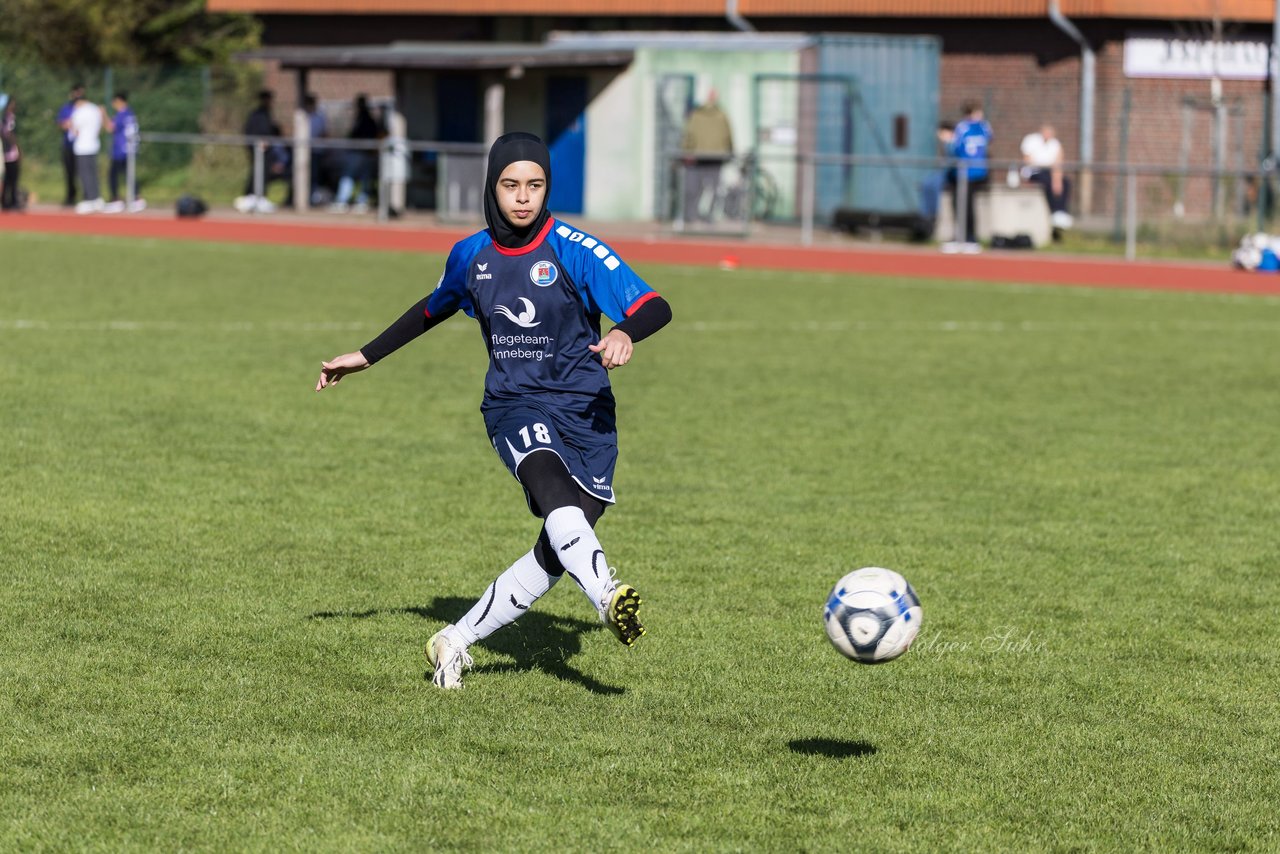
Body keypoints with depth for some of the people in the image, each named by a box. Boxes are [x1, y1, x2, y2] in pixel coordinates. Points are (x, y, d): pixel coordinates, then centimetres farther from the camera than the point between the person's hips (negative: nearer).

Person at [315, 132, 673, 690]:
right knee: (555, 491, -31)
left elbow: (656, 308, -15)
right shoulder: (471, 256, 6)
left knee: (558, 551, -7)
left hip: (584, 410, -1)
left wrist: (626, 334, -38)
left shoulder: (575, 251, -7)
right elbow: (431, 311, 28)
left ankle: (457, 642, 10)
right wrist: (364, 358, 34)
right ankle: (608, 599, -55)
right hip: (514, 407, 1)